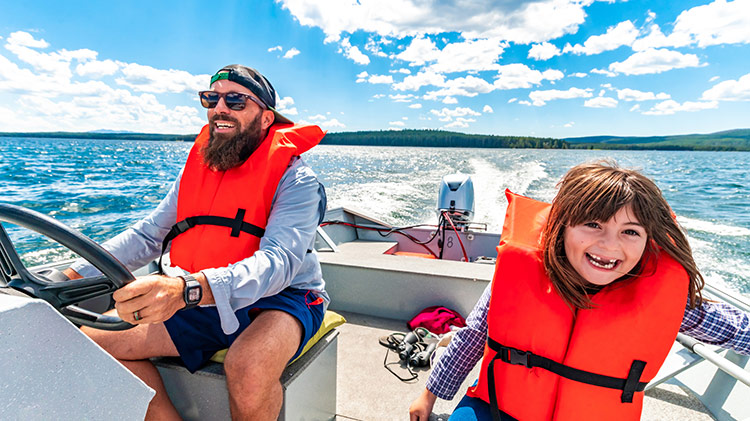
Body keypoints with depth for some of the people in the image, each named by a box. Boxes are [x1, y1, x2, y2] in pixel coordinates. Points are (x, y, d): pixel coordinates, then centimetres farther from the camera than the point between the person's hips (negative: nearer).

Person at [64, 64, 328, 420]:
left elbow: (278, 260, -29)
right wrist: (71, 278, -5)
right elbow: (147, 234, 10)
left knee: (247, 368, -36)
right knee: (93, 341, -4)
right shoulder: (196, 169, 8)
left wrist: (187, 289, -44)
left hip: (279, 298, -6)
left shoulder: (294, 177, -14)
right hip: (203, 303, 6)